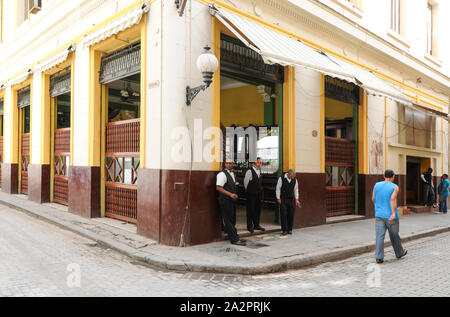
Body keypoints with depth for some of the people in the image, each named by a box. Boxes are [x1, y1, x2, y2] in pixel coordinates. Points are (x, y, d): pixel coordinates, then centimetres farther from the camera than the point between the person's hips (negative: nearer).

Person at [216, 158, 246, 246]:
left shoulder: (232, 174, 16)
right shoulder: (222, 174, -13)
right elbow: (218, 187, -20)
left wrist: (235, 195, 14)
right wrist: (230, 194, -22)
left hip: (232, 200, 9)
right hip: (225, 200, -9)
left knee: (232, 220, 15)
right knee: (228, 220, -5)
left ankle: (233, 237, 25)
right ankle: (235, 239, -3)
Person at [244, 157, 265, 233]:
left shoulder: (260, 172, 8)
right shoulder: (250, 171, -13)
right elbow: (245, 182, -6)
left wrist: (260, 191, 17)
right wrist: (248, 190, 5)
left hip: (258, 194, 7)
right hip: (251, 194, -6)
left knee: (258, 210, 12)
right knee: (250, 210, 0)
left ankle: (256, 225, 23)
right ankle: (249, 226, 10)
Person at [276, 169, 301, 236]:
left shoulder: (295, 180, 3)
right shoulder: (281, 179, -7)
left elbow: (296, 189, 11)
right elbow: (278, 189, -2)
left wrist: (296, 199, 8)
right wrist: (278, 198, -5)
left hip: (291, 199, 3)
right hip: (283, 200, -3)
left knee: (291, 215, 2)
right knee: (283, 215, -5)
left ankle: (289, 229, 13)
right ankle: (284, 230, 1)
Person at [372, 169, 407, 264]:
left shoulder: (377, 185, 5)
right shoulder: (394, 187, -6)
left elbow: (373, 199, 8)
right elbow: (393, 199, -21)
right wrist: (393, 213, -28)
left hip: (379, 215, 3)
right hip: (391, 216, -3)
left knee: (380, 236, -1)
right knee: (394, 236, 14)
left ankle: (379, 257, -6)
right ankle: (399, 253, 34)